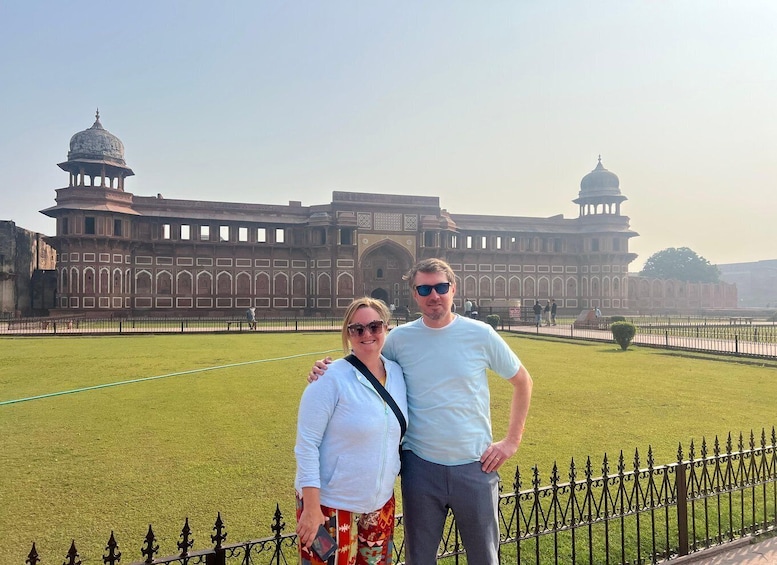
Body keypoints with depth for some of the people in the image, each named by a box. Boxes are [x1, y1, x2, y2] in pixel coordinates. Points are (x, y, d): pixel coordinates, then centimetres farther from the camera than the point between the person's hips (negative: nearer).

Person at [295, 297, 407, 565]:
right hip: (330, 506, -5)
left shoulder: (397, 374, 1)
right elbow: (306, 444, -16)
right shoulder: (331, 379, -17)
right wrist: (311, 508, -17)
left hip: (380, 504, 6)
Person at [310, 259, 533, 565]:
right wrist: (326, 371, -10)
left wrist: (512, 441, 1)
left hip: (475, 466, 0)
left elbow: (522, 382, 6)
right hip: (420, 467, 1)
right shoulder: (399, 338, -4)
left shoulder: (480, 334, -6)